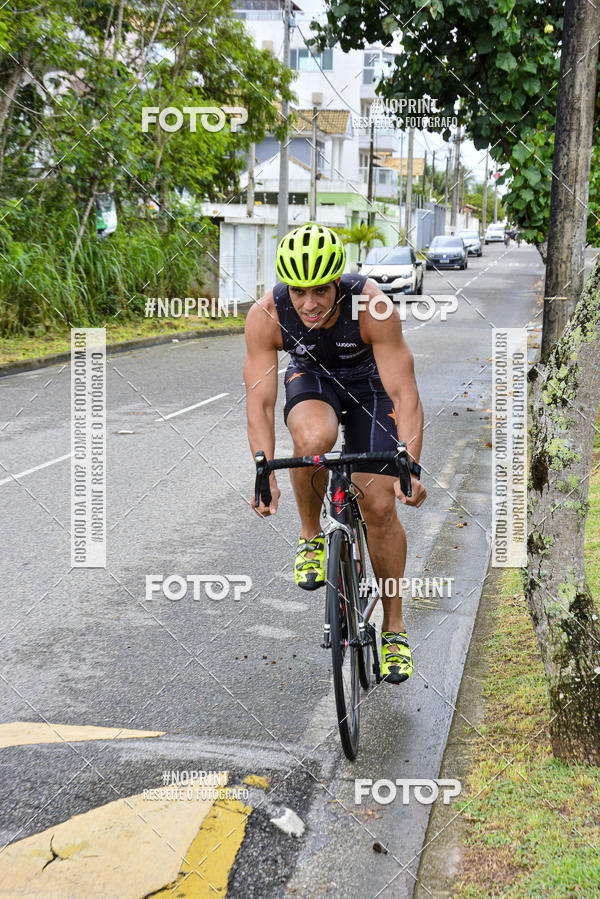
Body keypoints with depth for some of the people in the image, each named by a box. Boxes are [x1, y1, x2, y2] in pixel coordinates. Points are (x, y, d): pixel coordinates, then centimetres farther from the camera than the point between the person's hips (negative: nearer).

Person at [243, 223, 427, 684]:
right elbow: (260, 402, -27)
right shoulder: (266, 316, -29)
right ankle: (311, 537, -9)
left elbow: (403, 393, -33)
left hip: (368, 383, -1)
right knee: (314, 438, -37)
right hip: (311, 377, 1)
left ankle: (394, 628, 10)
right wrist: (265, 474, -39)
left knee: (380, 507, -8)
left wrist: (409, 468, -43)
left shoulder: (372, 307, -35)